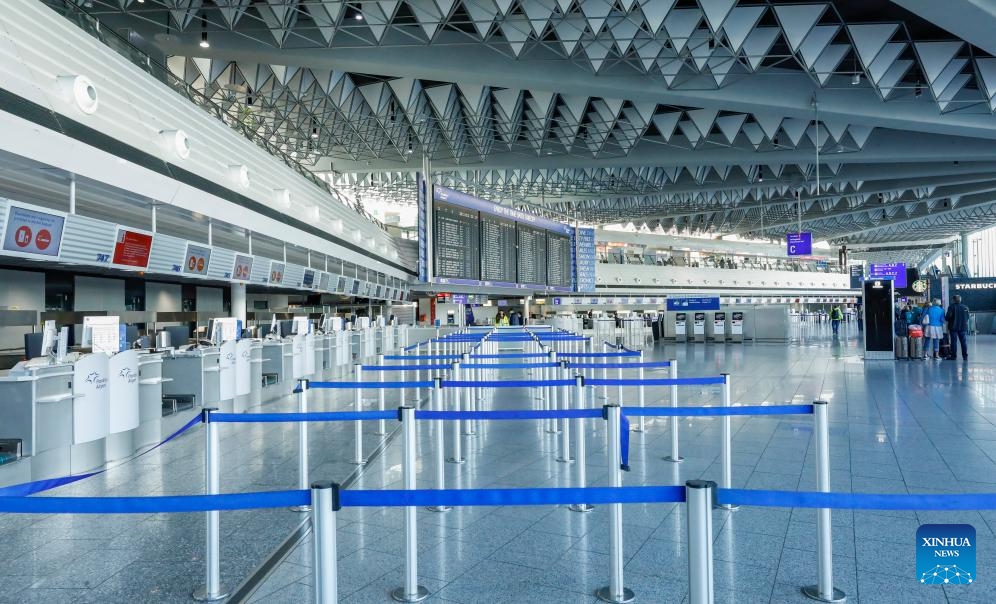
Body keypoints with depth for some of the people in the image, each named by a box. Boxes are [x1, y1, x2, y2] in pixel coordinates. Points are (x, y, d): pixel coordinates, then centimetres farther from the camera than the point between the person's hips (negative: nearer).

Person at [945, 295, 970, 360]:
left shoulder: (952, 307, -11)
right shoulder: (965, 307, 5)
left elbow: (948, 316, -15)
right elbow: (967, 317, 8)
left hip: (953, 327, -4)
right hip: (963, 327, 4)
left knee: (954, 341, -1)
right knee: (963, 342, 10)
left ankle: (953, 356, 0)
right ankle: (965, 356, 12)